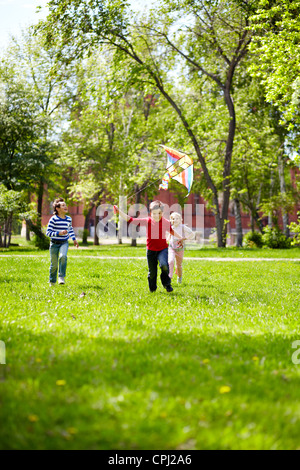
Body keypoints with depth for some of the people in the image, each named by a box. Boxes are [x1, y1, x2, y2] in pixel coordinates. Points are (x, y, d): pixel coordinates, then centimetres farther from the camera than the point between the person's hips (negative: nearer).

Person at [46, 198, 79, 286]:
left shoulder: (68, 219, 4)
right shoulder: (53, 219, -12)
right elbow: (48, 232, -14)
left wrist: (74, 239, 17)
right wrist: (59, 233, -25)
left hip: (64, 243, 2)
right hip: (54, 243, -2)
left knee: (63, 256, -29)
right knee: (54, 264, 3)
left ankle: (61, 277, -19)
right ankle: (52, 281, 24)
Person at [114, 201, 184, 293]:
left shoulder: (166, 222, -5)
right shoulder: (147, 221, -8)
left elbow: (171, 230, 18)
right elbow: (130, 220, -10)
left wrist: (180, 238, 22)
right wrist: (119, 212, -18)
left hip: (162, 249, -1)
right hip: (151, 250, 1)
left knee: (164, 265, -27)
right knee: (152, 271, 9)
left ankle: (167, 284, -3)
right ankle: (152, 288, 35)